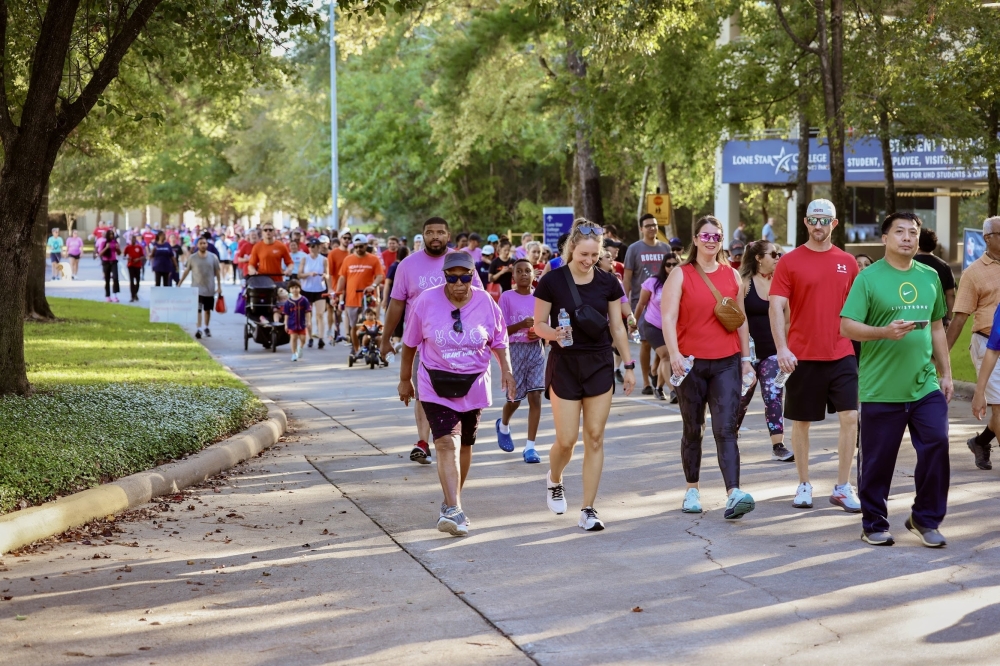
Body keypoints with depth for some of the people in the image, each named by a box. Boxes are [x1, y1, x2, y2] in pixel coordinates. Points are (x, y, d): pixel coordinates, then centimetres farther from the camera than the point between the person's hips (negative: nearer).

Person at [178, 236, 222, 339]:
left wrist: (219, 286, 3)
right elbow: (186, 271, 6)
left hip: (209, 289, 2)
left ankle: (206, 328, 26)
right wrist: (179, 284, 5)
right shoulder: (192, 258, -1)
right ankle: (199, 329, -17)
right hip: (197, 288, -2)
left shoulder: (213, 257, 0)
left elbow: (217, 272, 6)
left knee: (207, 310, 11)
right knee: (198, 309, -13)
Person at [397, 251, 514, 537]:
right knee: (446, 443, -18)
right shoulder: (426, 301, -8)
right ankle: (454, 510, -26)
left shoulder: (485, 302, -4)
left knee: (464, 444, 13)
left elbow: (498, 342, 10)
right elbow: (410, 344, 4)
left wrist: (506, 370, -2)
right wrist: (405, 380, 10)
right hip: (436, 387, -2)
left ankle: (451, 502, 31)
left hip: (473, 387, 3)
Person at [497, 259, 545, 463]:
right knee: (515, 398, 6)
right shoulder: (506, 297, -5)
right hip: (514, 349, -2)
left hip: (536, 349, 2)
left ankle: (530, 446, -4)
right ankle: (503, 425, 40)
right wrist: (521, 325, -24)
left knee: (535, 396, -8)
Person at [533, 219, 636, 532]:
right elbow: (539, 324, -2)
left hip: (600, 365, 3)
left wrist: (629, 365, 7)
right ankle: (554, 480, 30)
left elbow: (617, 327, 9)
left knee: (595, 438, 0)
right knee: (566, 440, -3)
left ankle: (588, 510, 6)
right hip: (565, 364, -3)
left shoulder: (608, 283, 2)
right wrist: (553, 333, -23)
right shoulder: (552, 281, -8)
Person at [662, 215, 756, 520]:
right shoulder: (680, 275, -1)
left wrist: (746, 358, 12)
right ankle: (692, 490, 22)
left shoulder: (732, 275, 9)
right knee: (692, 430, 9)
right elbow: (668, 317, -11)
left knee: (726, 429, -9)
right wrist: (674, 354, -24)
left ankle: (733, 494, -19)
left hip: (726, 363, 1)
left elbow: (741, 320, 15)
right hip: (691, 364, -1)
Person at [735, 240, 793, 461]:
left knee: (774, 397, -5)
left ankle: (778, 445, -7)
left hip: (773, 350, 3)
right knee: (742, 397, 10)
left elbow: (787, 317, 7)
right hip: (749, 350, -3)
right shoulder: (745, 283, -6)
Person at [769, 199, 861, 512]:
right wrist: (782, 348, -17)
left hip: (842, 354, 2)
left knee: (850, 418, -5)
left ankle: (843, 488, 5)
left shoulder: (847, 262, 6)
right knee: (801, 422, 8)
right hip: (802, 356, -2)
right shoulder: (790, 262, -2)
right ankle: (804, 485, 22)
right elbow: (776, 307, -7)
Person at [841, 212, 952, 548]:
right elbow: (847, 327, -8)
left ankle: (925, 518, 13)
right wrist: (885, 332, -22)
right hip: (881, 389, -4)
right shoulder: (869, 278, -3)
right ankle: (874, 525, 19)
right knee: (877, 459, 3)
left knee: (936, 445, -4)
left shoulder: (930, 277, 12)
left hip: (925, 386, 4)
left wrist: (945, 374, 17)